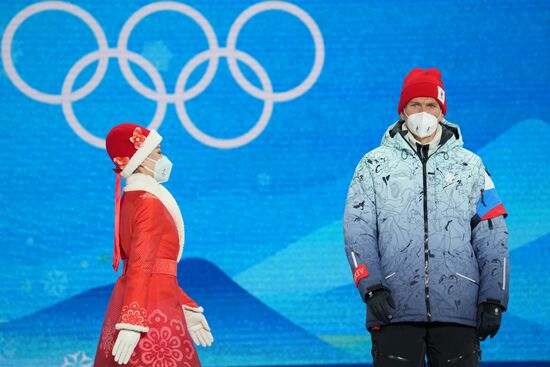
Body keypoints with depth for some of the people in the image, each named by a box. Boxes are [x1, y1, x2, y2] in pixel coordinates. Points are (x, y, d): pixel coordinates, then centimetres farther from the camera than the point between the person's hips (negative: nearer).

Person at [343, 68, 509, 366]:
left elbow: (492, 237, 11)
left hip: (458, 308, 1)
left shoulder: (470, 165, 14)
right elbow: (357, 232, 4)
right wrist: (371, 287, -10)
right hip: (394, 308, -1)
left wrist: (493, 299, 1)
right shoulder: (374, 165, 11)